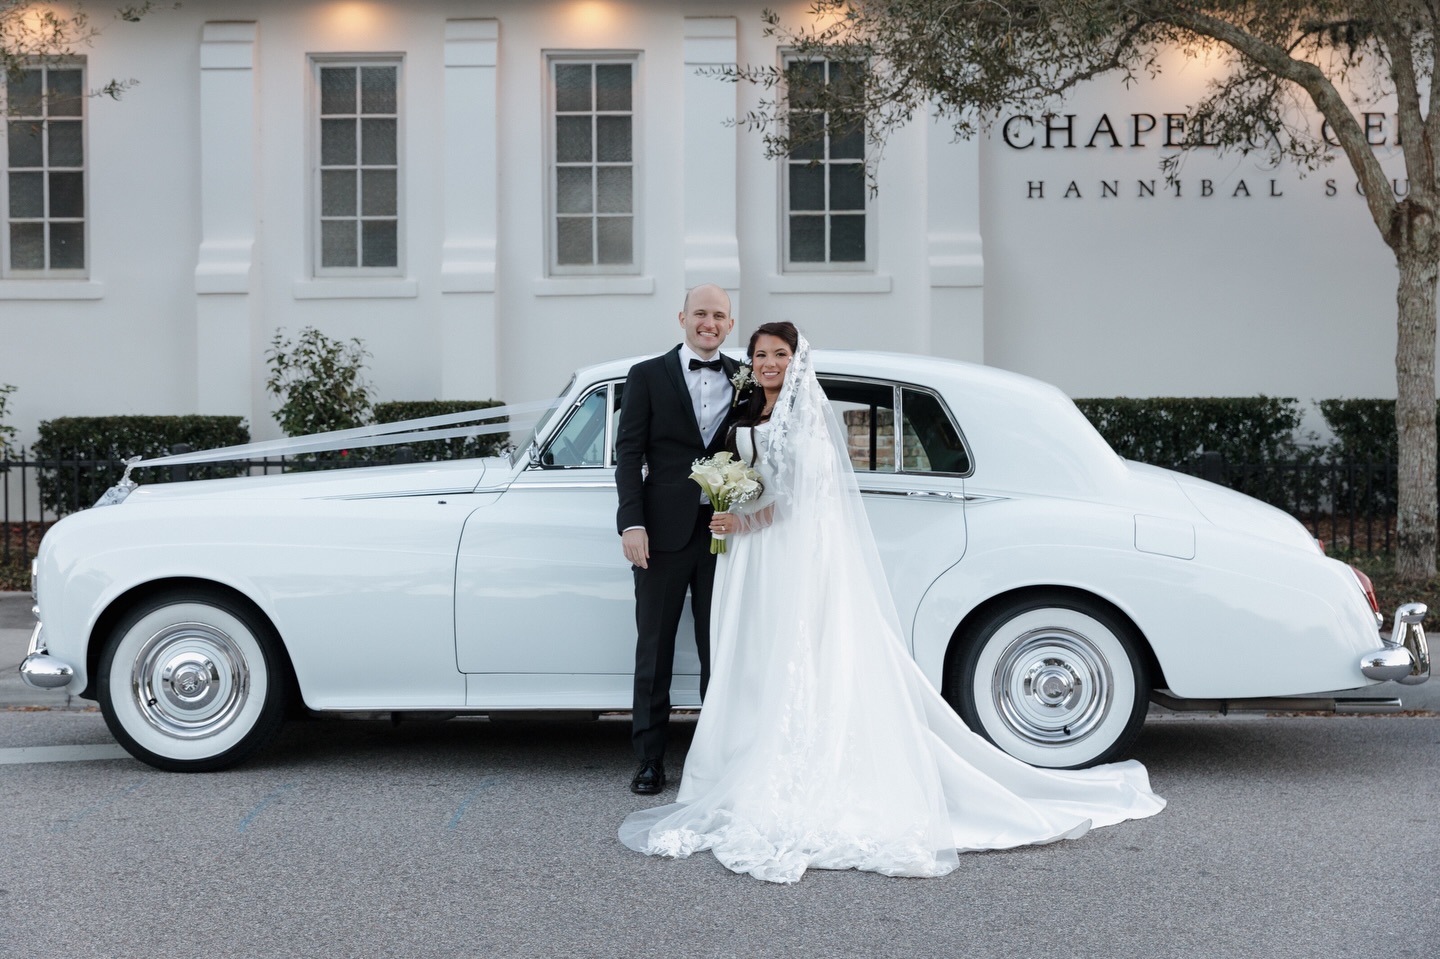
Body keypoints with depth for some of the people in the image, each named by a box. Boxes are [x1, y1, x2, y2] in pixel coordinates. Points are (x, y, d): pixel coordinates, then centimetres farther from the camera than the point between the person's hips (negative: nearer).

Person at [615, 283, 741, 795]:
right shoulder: (647, 376, 3)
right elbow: (628, 454, -2)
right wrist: (632, 522, -12)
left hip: (725, 533, 2)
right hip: (664, 533, -2)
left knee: (719, 652, 9)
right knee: (654, 651, 6)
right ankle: (650, 760, 13)